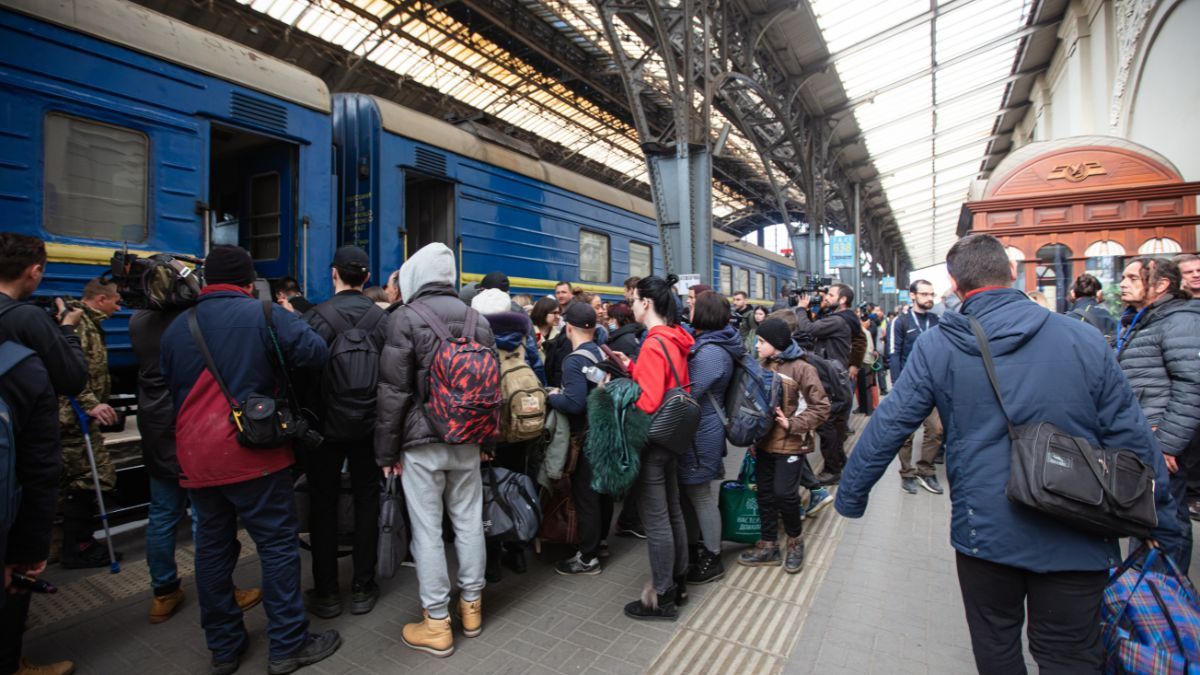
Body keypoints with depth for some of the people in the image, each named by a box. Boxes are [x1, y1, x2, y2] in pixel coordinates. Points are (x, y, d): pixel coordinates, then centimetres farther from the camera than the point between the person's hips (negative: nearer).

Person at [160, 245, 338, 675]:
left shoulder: (177, 328, 10)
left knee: (212, 549, 15)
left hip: (195, 457, 6)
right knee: (278, 545, 3)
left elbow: (172, 392, 18)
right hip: (254, 453, -5)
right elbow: (316, 353, -13)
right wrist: (275, 359, 7)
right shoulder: (264, 314, -8)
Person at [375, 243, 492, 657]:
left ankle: (437, 624, 16)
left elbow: (393, 392, -10)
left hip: (421, 441, -5)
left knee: (427, 529, 5)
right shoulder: (477, 319, 7)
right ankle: (471, 606, 29)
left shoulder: (405, 318, -8)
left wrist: (386, 451, -2)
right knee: (469, 522, 14)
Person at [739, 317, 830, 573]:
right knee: (765, 494, 11)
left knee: (784, 494, -4)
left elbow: (821, 407, -12)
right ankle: (768, 546, 25)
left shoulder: (801, 369, -12)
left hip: (790, 444, -6)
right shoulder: (763, 367, 7)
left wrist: (792, 425, -20)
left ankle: (795, 540, 24)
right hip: (765, 443, 6)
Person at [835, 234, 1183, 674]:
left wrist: (849, 498, 3)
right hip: (1076, 538, 1)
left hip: (984, 531, 0)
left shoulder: (936, 347, -10)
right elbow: (1132, 440, -1)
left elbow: (886, 430, -8)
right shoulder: (1084, 340, -6)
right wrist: (1163, 525, 13)